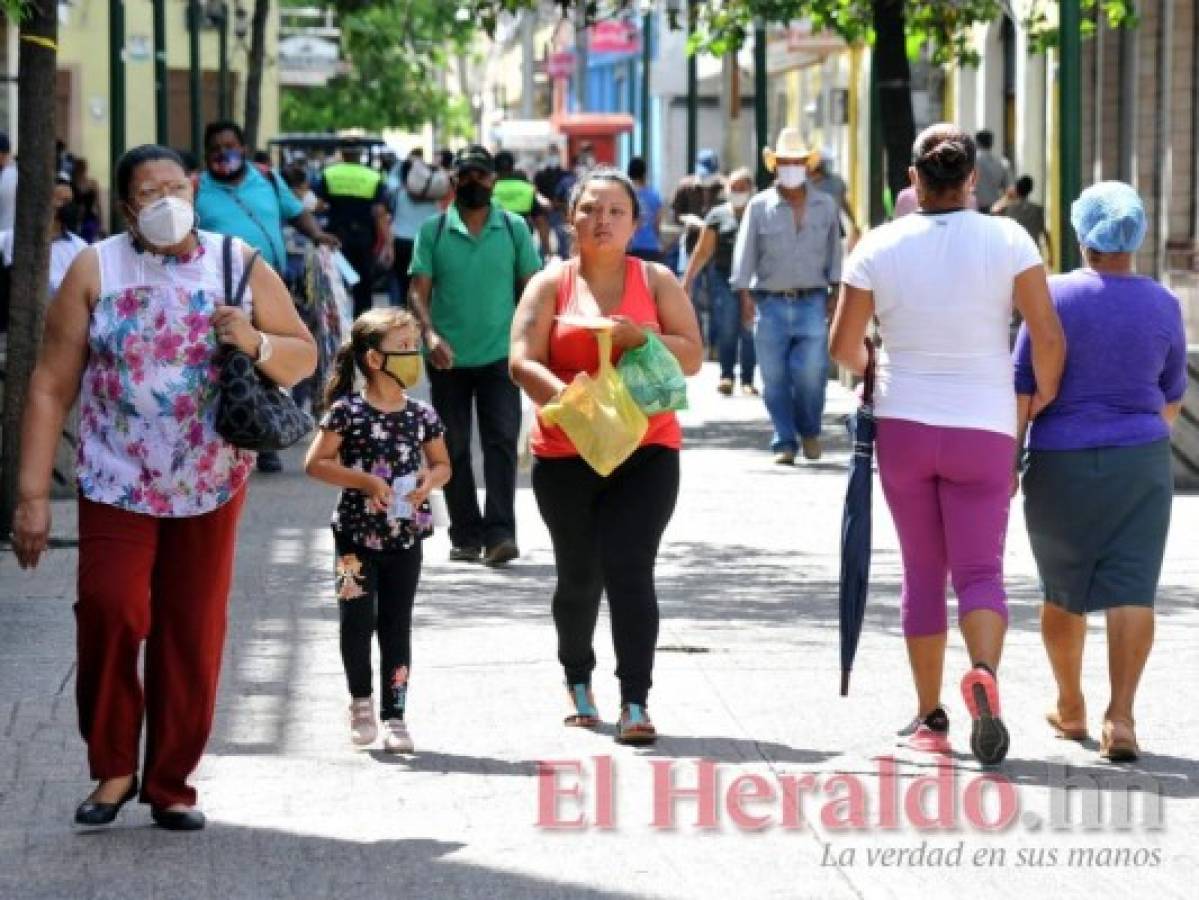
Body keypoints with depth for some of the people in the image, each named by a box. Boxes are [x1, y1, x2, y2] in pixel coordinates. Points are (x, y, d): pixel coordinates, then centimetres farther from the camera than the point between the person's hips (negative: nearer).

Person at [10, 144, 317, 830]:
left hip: (212, 485, 2)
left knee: (193, 634, 4)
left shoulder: (240, 266, 5)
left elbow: (304, 358, 9)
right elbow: (52, 386, -3)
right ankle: (113, 767, 0)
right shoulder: (95, 271, -1)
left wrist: (257, 343, -15)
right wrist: (33, 494, -8)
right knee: (111, 611, -19)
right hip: (117, 483, -2)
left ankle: (171, 783, 18)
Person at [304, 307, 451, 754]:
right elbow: (315, 463, -8)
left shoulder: (421, 414, 3)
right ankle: (361, 700, 18)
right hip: (358, 535, -3)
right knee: (358, 620, -5)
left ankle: (394, 715, 12)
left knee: (397, 626, 6)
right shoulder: (348, 411, -9)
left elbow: (442, 465, 15)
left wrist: (429, 481, -8)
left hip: (405, 536, 3)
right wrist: (366, 481, -17)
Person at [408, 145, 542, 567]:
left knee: (502, 440, -12)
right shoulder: (433, 231, 3)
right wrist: (430, 334, -20)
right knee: (454, 448, 5)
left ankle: (499, 533, -17)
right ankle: (466, 535, 13)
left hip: (499, 355, -1)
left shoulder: (514, 228, 5)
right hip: (449, 358, 1)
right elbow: (419, 290, -2)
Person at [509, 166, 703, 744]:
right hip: (565, 454, 1)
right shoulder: (551, 284, 4)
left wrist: (641, 337, -17)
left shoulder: (656, 281, 6)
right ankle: (577, 680, 37)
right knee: (579, 576, 11)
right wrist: (564, 398, -26)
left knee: (630, 570, -14)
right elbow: (523, 362, -7)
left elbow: (693, 356, 1)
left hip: (646, 451, -1)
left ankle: (635, 704, -13)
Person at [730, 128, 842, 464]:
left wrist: (835, 291, 7)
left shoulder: (826, 206, 10)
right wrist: (744, 294, -7)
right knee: (775, 377, -1)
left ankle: (809, 431, 13)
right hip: (770, 302, 0)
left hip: (812, 301, 0)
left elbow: (835, 251, 14)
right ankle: (785, 443, 9)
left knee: (810, 372, -12)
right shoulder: (759, 206, 5)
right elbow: (745, 252, 2)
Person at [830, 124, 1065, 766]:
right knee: (980, 569, 1)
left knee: (922, 573, 12)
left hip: (903, 425, 1)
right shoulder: (1007, 240, -7)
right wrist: (1046, 403, 7)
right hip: (984, 429, -1)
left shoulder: (879, 247, -4)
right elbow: (1048, 337, -9)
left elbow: (844, 345, 1)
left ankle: (929, 718, 15)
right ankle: (984, 671, -28)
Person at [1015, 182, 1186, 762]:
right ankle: (1120, 716, -18)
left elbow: (1023, 390, -10)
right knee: (1131, 591, -4)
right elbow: (1171, 398, 11)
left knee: (1062, 589, 16)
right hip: (1139, 463, 1)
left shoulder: (1054, 297, -8)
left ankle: (1070, 708, 28)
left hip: (1060, 464, 0)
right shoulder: (1163, 306, -1)